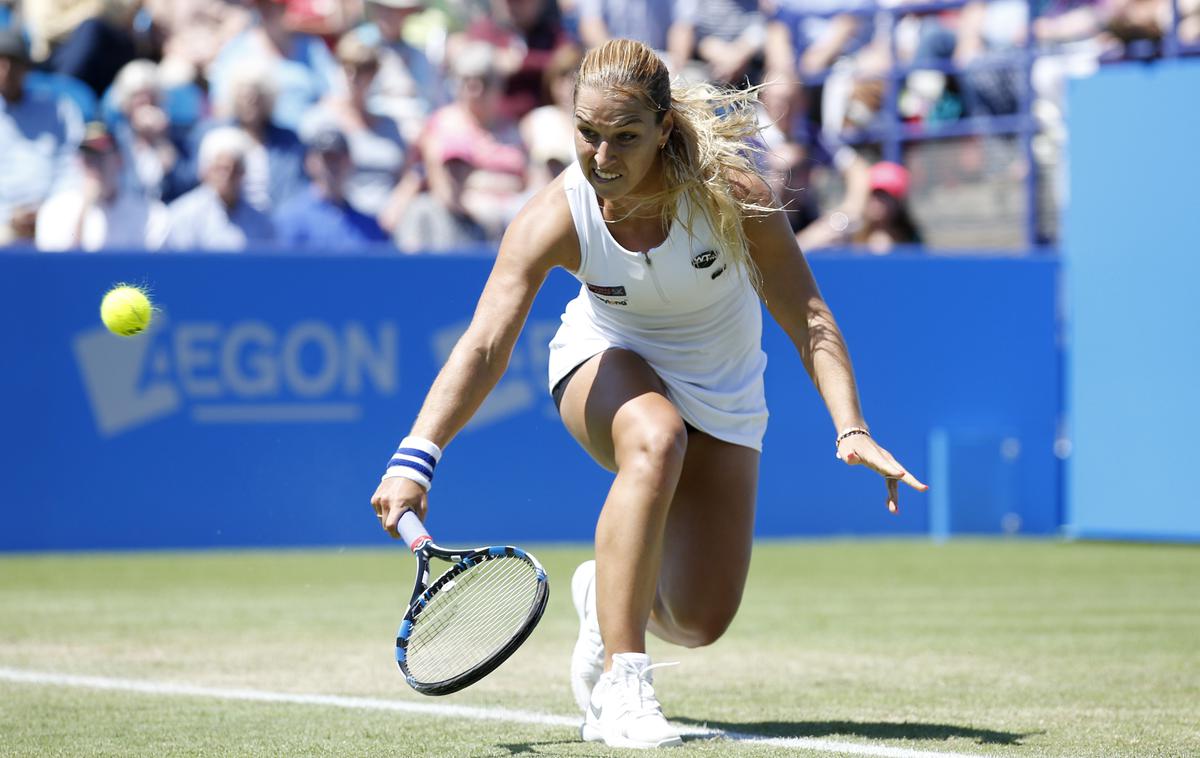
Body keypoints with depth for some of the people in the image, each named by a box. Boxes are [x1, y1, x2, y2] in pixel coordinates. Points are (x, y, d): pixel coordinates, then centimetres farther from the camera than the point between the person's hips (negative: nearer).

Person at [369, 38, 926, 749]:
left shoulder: (730, 189, -27)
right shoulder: (555, 219, -28)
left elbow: (807, 319, -21)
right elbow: (484, 345, -36)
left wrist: (852, 429, -34)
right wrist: (415, 459, -49)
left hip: (723, 397, 2)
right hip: (609, 366, -2)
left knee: (699, 622, -7)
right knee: (655, 441, -40)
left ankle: (604, 597, 31)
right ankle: (619, 687, -35)